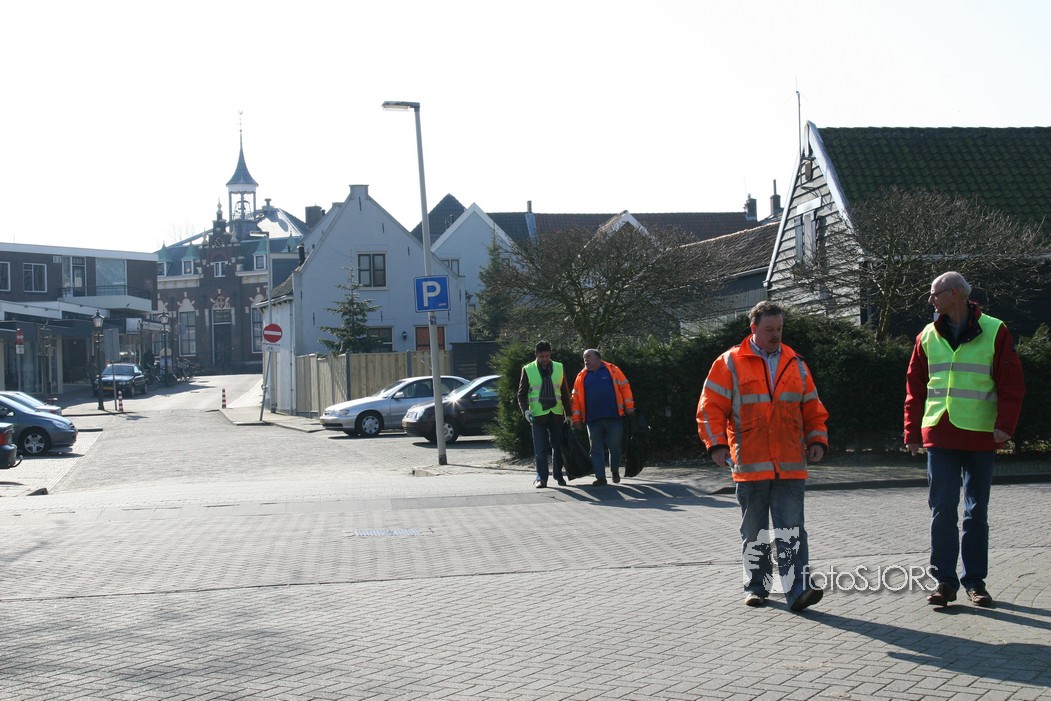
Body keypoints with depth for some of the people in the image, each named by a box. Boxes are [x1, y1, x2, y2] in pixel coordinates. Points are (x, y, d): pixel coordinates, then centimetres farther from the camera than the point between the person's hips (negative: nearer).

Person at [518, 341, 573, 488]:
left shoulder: (559, 368, 8)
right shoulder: (528, 370, 0)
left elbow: (565, 393, 13)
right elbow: (521, 394, 2)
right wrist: (525, 410, -13)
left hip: (556, 414, 3)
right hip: (538, 415, -3)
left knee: (558, 447, 9)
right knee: (540, 449, -5)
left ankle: (559, 475, 20)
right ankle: (541, 478, -3)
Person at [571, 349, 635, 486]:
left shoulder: (612, 370, 4)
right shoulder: (581, 377, 11)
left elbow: (625, 387, 3)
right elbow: (576, 398, 10)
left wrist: (629, 406, -4)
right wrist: (576, 418, 5)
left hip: (614, 417, -2)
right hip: (593, 420, 2)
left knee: (615, 446, 3)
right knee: (596, 449, 1)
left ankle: (615, 471, 25)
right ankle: (600, 477, 5)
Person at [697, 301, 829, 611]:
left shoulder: (795, 365, 13)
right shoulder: (730, 363, 2)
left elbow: (813, 409, 18)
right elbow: (710, 407, 1)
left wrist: (817, 440, 5)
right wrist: (717, 444, -8)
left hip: (790, 466, 1)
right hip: (749, 465, -1)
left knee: (791, 530, -6)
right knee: (754, 531, 9)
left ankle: (798, 590, -11)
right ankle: (756, 587, 20)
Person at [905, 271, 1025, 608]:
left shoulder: (994, 332, -1)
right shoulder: (928, 336, 8)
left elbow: (1012, 383, -2)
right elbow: (915, 387, 11)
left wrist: (1004, 424, -12)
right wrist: (913, 431, 6)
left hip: (981, 437, -2)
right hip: (939, 437, 2)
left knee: (977, 512, 7)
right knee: (942, 509, -3)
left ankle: (975, 580, 15)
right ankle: (944, 580, 4)